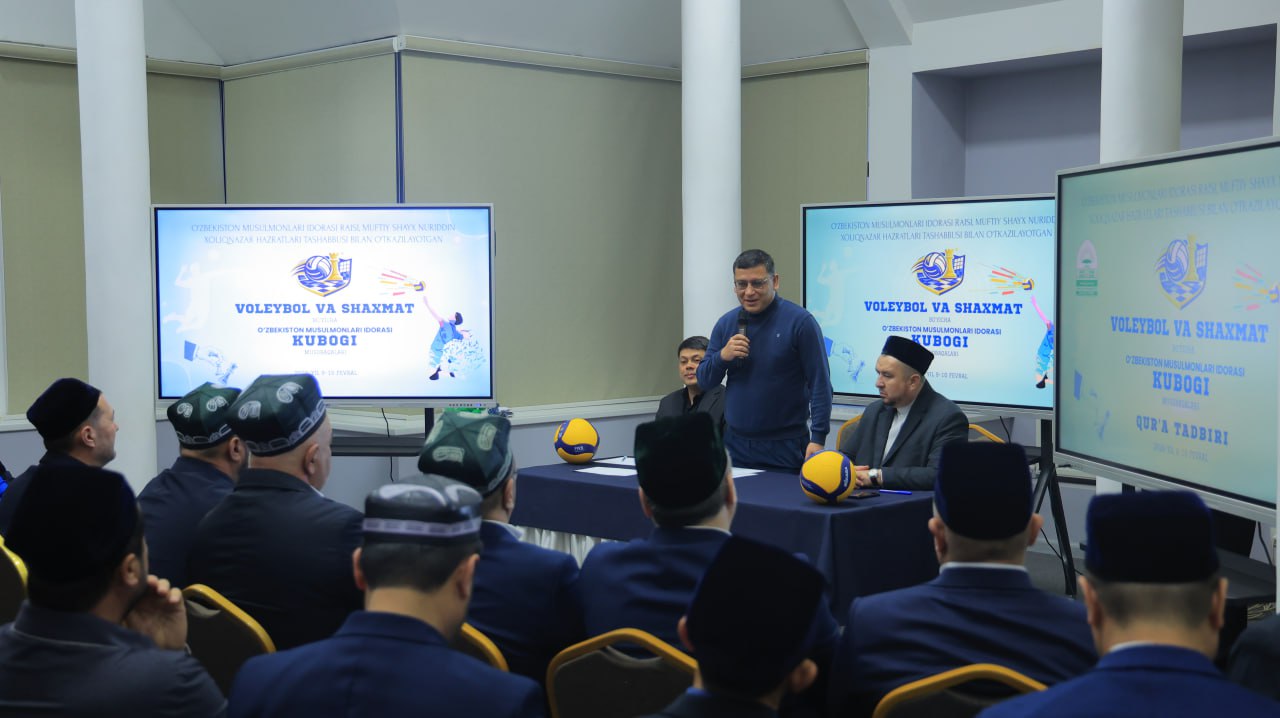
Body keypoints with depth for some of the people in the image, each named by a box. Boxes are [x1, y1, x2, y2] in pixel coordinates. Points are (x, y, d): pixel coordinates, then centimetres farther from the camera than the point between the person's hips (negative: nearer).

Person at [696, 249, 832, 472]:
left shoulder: (800, 322, -8)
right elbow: (704, 381, 10)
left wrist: (818, 437, -16)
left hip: (785, 446, -4)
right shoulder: (726, 324, 7)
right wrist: (722, 356, -10)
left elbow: (820, 384, -9)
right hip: (735, 445, 4)